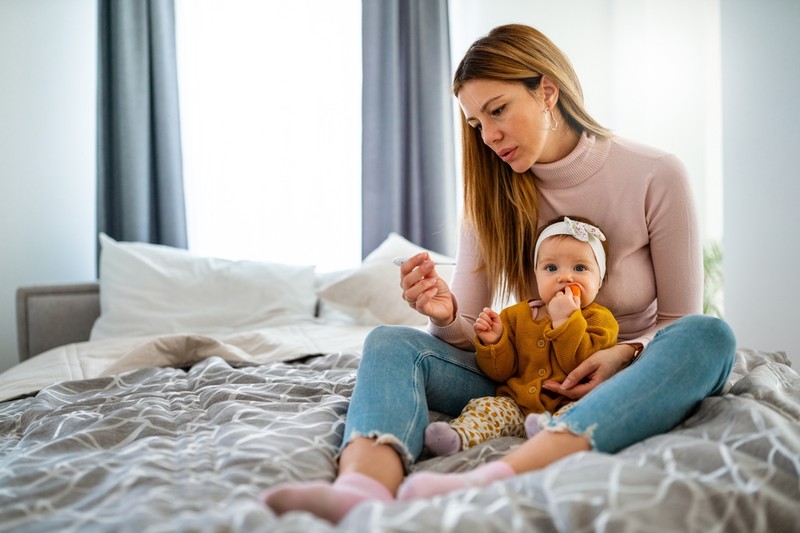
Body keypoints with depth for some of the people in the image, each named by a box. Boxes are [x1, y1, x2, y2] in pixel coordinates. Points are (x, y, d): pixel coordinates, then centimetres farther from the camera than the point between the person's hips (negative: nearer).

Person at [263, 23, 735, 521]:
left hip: (634, 380, -1)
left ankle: (493, 481, -51)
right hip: (530, 381, 2)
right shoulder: (493, 193, 0)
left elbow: (680, 320, -3)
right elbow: (470, 333, -2)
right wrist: (445, 315, -26)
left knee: (710, 336, -34)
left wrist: (626, 353, -24)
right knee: (390, 341, -18)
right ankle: (359, 488, -50)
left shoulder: (655, 175, -9)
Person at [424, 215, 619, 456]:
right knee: (486, 406, -19)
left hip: (568, 406, -3)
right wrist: (493, 342, -9)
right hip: (517, 406, 3)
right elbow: (501, 371, 10)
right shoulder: (517, 315, 13)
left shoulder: (599, 319, 4)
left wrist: (565, 321, -15)